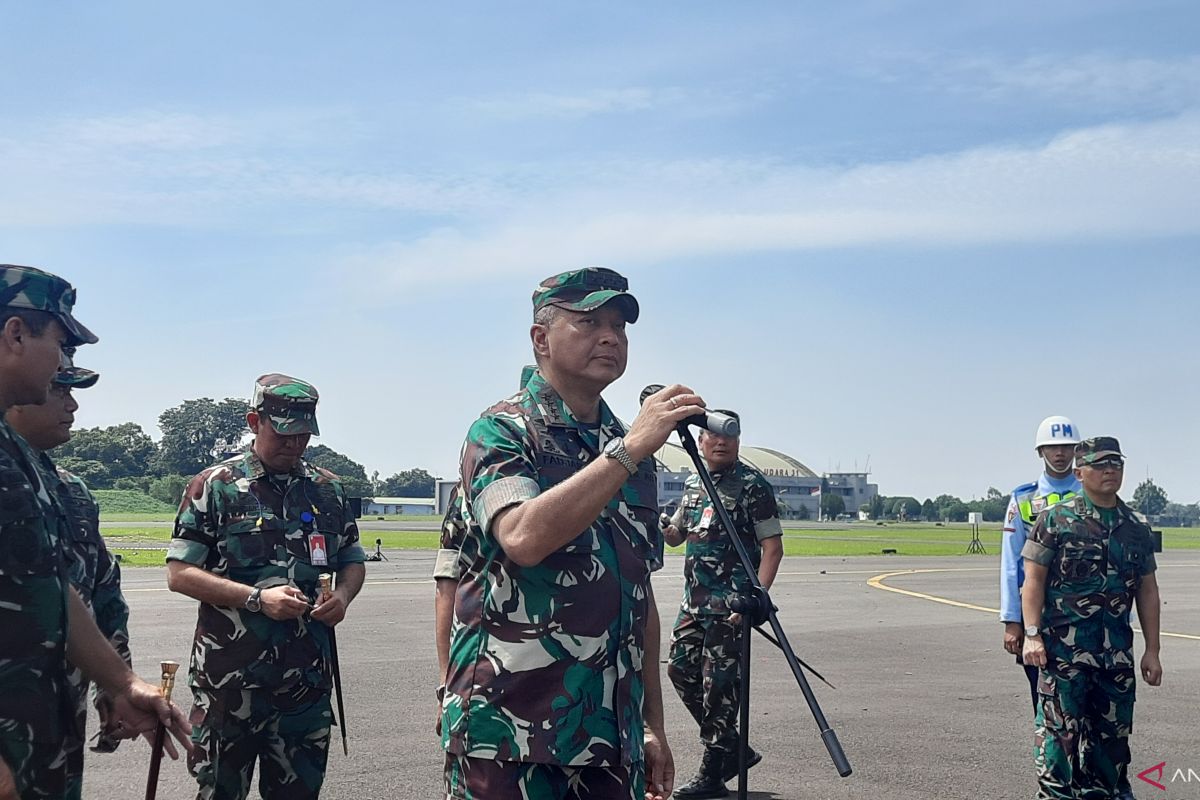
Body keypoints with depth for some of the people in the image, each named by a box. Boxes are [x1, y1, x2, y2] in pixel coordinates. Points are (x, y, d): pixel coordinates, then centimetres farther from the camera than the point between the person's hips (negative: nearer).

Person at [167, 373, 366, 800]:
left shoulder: (328, 489, 11)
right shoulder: (215, 486, -2)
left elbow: (353, 560, 21)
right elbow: (179, 573, -6)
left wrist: (343, 595, -3)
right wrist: (257, 597, -16)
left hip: (307, 673, 4)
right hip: (230, 674, -4)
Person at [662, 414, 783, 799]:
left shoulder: (752, 485, -8)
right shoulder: (692, 484, 13)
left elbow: (772, 546, -11)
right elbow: (676, 535, 24)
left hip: (730, 603, -8)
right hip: (694, 599, 8)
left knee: (718, 683, -5)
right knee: (680, 670, 10)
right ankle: (733, 749, 23)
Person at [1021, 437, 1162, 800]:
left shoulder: (1136, 527, 11)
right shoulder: (1056, 519, -2)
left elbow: (1147, 590, 14)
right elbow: (1034, 580, -3)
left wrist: (1152, 650, 11)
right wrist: (1032, 634, -12)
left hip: (1117, 648, 5)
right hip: (1064, 645, -5)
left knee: (1113, 730, 11)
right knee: (1060, 729, -5)